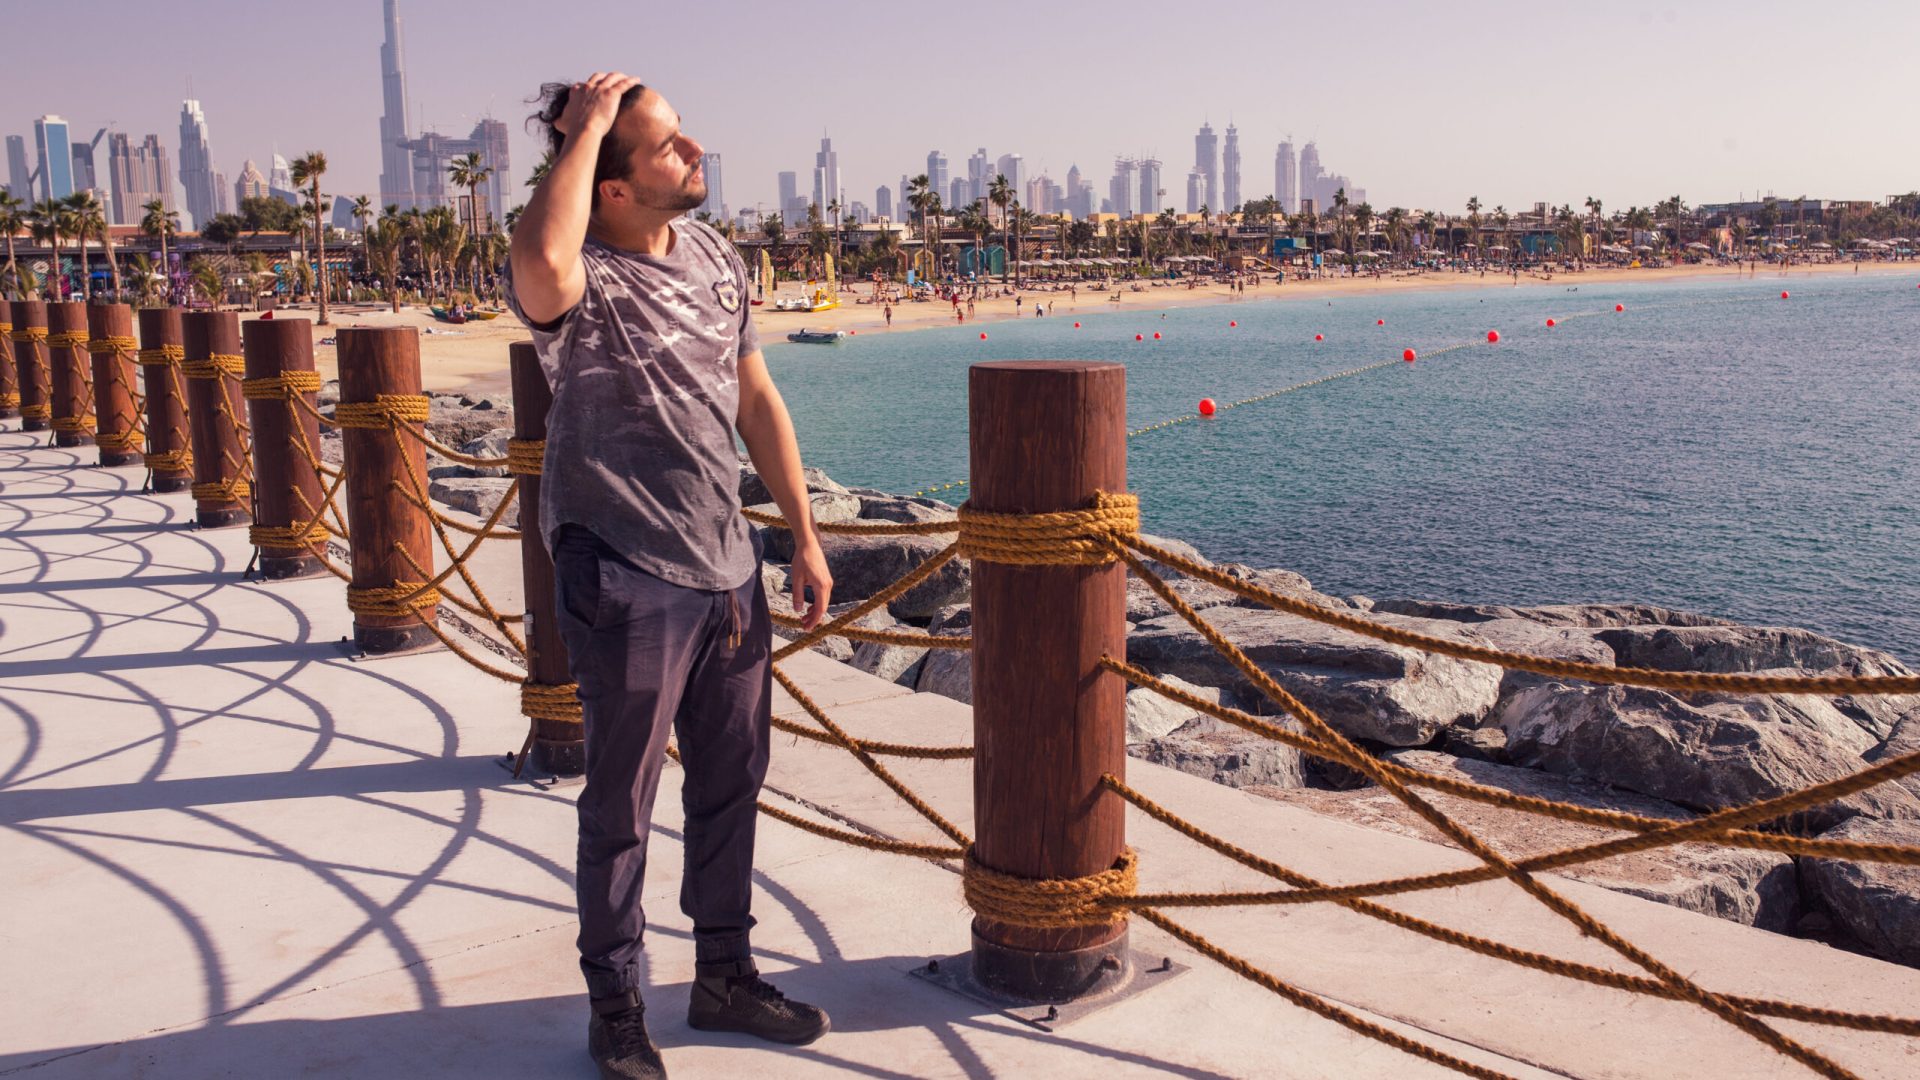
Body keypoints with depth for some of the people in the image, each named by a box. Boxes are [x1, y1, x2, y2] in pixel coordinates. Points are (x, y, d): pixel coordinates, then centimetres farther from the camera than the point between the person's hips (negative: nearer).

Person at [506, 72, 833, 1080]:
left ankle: (724, 975, 36)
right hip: (628, 582, -7)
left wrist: (804, 535, 13)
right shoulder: (584, 278, -17)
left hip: (728, 570, 7)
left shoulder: (715, 258, 6)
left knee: (731, 784, 17)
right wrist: (583, 129, -28)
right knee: (620, 807, 7)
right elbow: (542, 262, -44)